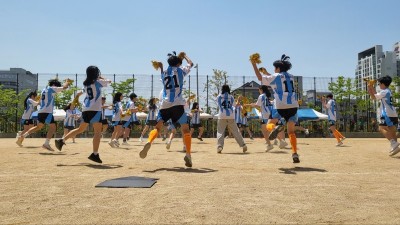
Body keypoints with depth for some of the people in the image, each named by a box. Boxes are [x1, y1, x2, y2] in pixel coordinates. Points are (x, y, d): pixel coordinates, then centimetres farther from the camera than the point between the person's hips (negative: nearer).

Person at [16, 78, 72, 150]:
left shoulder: (44, 89, 20)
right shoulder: (51, 89, -3)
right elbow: (64, 87, -8)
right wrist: (67, 82, 13)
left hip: (41, 111, 9)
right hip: (47, 112, -9)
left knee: (38, 127, 21)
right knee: (52, 127, -7)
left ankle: (22, 136, 17)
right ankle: (46, 143, -15)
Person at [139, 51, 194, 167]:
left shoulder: (164, 73, 19)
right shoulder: (180, 70, 10)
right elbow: (191, 63, 28)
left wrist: (161, 68, 44)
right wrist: (184, 55, 42)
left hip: (164, 104, 3)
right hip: (177, 104, -3)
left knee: (157, 127, 10)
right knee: (185, 129, 4)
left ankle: (149, 142, -19)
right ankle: (188, 155, -6)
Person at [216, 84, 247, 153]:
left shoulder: (219, 97, 6)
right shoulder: (231, 97, 9)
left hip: (222, 116, -1)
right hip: (231, 116, 2)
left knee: (220, 131, 2)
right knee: (235, 131, 7)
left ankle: (219, 146, -12)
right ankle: (243, 145, 7)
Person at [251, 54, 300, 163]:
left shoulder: (276, 76, 1)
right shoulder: (291, 77, 18)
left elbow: (260, 77, 3)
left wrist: (254, 64, 9)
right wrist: (266, 72, 38)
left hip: (281, 107, -5)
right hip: (293, 106, 5)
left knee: (269, 124, 11)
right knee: (291, 131, 9)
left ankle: (275, 128, -26)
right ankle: (295, 153, -6)